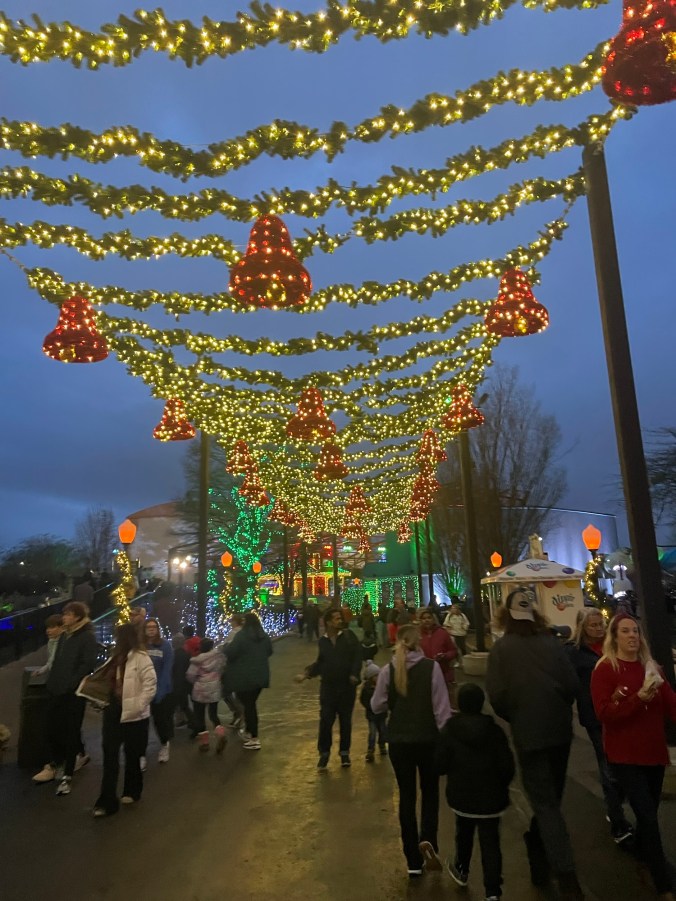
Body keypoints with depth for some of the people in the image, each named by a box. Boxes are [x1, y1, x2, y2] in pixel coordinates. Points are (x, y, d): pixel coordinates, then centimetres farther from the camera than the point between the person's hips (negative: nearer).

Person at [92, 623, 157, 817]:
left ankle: (132, 791, 31)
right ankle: (107, 800, 11)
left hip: (133, 716, -7)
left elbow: (150, 684, -19)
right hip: (113, 711, 7)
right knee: (110, 754, 5)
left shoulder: (140, 657, -15)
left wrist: (138, 706, -21)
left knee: (132, 754, 11)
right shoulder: (117, 657, 11)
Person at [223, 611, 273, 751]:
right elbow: (269, 651, 19)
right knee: (251, 704, 20)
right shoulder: (264, 636, 5)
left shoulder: (241, 636, -17)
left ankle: (254, 739, 1)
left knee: (248, 705, 1)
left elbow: (230, 653, -18)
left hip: (244, 677, -6)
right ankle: (249, 732, 32)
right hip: (260, 676, 6)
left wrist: (225, 647, 2)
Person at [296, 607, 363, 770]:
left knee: (345, 720, 11)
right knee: (325, 721, 0)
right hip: (328, 686, 1)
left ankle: (344, 752, 28)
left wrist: (354, 674, -20)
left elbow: (357, 655, -9)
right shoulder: (322, 640, 3)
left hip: (347, 685, -1)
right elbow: (320, 663, 10)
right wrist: (306, 673, -2)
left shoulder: (348, 636, -5)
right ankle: (324, 753, 17)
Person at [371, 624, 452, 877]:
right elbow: (442, 707, -10)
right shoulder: (432, 667, -12)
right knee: (430, 792, 20)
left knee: (407, 796, 15)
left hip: (399, 741, 1)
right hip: (428, 739, -1)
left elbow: (377, 706, 1)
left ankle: (413, 861, 20)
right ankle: (427, 839, -2)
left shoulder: (388, 670, -7)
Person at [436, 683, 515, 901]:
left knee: (464, 834, 24)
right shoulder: (494, 730, -11)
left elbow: (440, 766, -11)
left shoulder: (449, 730, -13)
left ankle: (461, 870, 44)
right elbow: (507, 766, -8)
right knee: (490, 843, 7)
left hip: (461, 796, 1)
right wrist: (501, 785, 11)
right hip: (491, 797, -1)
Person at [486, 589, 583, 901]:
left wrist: (513, 718, 4)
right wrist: (558, 710, 13)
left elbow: (497, 694, -16)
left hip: (528, 733, -4)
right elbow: (572, 684, -7)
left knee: (545, 804, 5)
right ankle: (540, 859, 38)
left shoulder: (502, 647, -11)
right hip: (559, 729, 4)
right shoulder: (552, 642, -5)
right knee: (550, 798, 22)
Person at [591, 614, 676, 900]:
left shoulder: (650, 667, 6)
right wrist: (639, 698, -28)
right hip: (625, 756, -5)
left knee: (648, 813, 18)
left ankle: (642, 855, 44)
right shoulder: (604, 670, -13)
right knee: (648, 817, -7)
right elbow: (604, 714, -19)